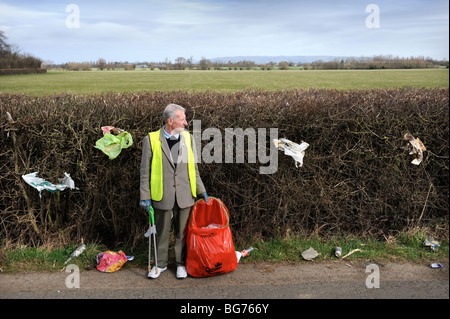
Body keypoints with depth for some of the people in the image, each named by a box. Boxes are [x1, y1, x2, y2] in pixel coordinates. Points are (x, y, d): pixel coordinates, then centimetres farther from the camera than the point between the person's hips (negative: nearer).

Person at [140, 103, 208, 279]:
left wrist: (201, 190, 11)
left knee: (182, 232, 12)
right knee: (161, 233, 11)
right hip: (162, 196, -2)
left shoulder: (187, 137, 7)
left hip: (185, 195, 3)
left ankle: (181, 263, 29)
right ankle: (160, 263, 31)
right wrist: (145, 196, -4)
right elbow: (145, 171, -1)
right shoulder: (151, 139, -4)